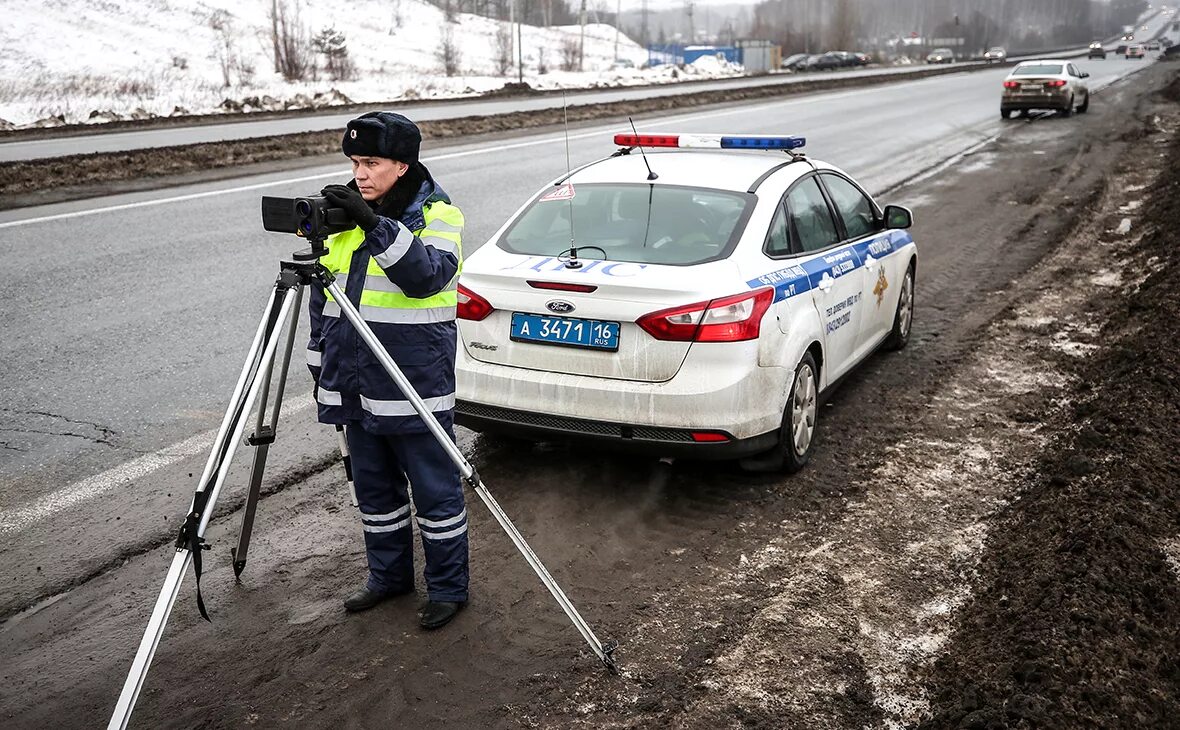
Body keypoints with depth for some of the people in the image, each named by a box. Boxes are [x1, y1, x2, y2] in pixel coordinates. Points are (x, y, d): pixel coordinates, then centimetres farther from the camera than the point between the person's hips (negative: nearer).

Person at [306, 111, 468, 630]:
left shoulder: (437, 213, -8)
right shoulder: (344, 213, 10)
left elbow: (429, 275, -28)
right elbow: (323, 295, 18)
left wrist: (375, 224, -35)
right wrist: (320, 363, 17)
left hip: (415, 384, -6)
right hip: (355, 385, 7)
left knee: (434, 490, 4)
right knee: (374, 489, 17)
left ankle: (448, 587, 19)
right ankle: (388, 576, 34)